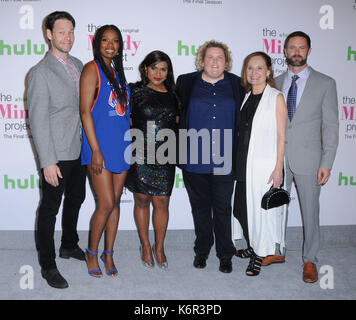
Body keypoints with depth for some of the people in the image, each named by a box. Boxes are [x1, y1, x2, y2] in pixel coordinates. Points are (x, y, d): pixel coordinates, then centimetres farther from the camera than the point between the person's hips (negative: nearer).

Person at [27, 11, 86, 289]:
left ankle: (69, 246, 41)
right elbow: (38, 120, -16)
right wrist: (48, 162, -19)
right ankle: (48, 265, 18)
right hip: (57, 154, -7)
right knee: (50, 208, 4)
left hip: (79, 150, 7)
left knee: (75, 200, 20)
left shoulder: (78, 65, 8)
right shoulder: (40, 72, -13)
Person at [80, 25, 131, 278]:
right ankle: (92, 252, 16)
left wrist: (131, 142, 14)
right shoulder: (93, 69, -5)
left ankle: (109, 254, 23)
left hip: (121, 146, 6)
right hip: (100, 146, -6)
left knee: (116, 202, 9)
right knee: (107, 203, -6)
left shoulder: (118, 71, 16)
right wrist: (95, 150, -17)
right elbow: (85, 111, -12)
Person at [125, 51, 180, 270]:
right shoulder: (136, 92, 1)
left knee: (162, 203, 3)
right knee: (142, 201, 8)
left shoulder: (172, 95, 10)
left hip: (165, 158, 2)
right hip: (140, 156, -2)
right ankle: (145, 246, 26)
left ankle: (159, 248, 20)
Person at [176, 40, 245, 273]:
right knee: (200, 206, 12)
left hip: (224, 160, 0)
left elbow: (243, 119, 11)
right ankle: (202, 250, 29)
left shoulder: (236, 85, 6)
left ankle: (225, 254, 22)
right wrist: (181, 152, 4)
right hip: (195, 158, 1)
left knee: (223, 208, 6)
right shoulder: (187, 83, 5)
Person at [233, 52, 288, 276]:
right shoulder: (246, 97, 11)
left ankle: (260, 255, 18)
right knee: (245, 206, 12)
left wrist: (278, 168, -14)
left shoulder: (276, 97, -6)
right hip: (244, 163, 6)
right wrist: (239, 162, 11)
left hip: (266, 165, -6)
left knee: (263, 208, 2)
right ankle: (253, 246, 33)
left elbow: (281, 136, -9)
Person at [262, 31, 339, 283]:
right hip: (278, 158, 3)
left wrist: (327, 163, -9)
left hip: (308, 159, -3)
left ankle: (310, 260, 25)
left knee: (310, 212, 7)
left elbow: (331, 126, -4)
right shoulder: (275, 83, 8)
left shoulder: (325, 83, -1)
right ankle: (277, 252, 33)